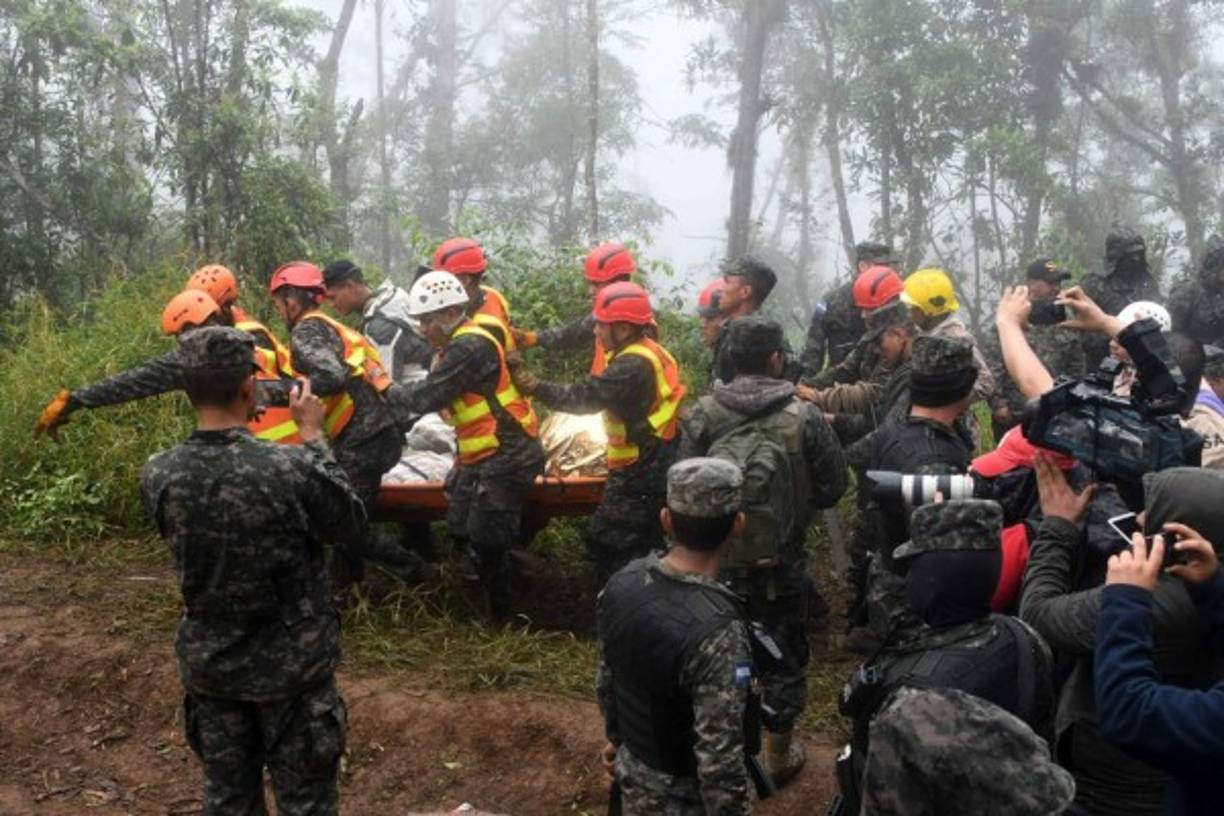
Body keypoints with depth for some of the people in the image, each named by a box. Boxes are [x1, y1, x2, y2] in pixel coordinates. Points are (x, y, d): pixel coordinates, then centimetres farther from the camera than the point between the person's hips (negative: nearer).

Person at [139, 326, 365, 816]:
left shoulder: (158, 476, -15)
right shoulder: (292, 468, -26)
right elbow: (349, 522, -7)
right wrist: (313, 437, -2)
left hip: (209, 664, 4)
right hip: (292, 663, -3)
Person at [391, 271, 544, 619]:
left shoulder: (470, 346, -21)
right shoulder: (458, 345, 12)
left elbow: (427, 397, -22)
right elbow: (432, 390, 13)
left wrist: (386, 393, -7)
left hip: (506, 459, -10)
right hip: (481, 458, 10)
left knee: (486, 541, -4)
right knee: (462, 530, 15)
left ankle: (501, 618, 12)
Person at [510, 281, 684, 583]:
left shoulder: (633, 366, -24)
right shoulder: (651, 353, 8)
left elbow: (583, 397, -26)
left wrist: (532, 384, -20)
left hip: (638, 477, -10)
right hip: (656, 470, 10)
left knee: (605, 545, -2)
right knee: (644, 554, 20)